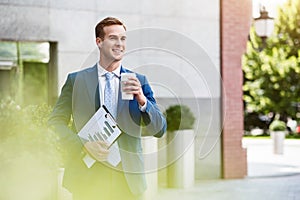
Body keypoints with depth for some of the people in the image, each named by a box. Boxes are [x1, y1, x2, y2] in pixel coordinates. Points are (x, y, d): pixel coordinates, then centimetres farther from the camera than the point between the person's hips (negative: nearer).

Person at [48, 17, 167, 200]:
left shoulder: (139, 81, 7)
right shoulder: (76, 80, 5)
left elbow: (160, 129, 2)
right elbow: (56, 122, 3)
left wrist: (142, 100, -15)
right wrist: (82, 145, -13)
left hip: (128, 177, 1)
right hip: (87, 176, -1)